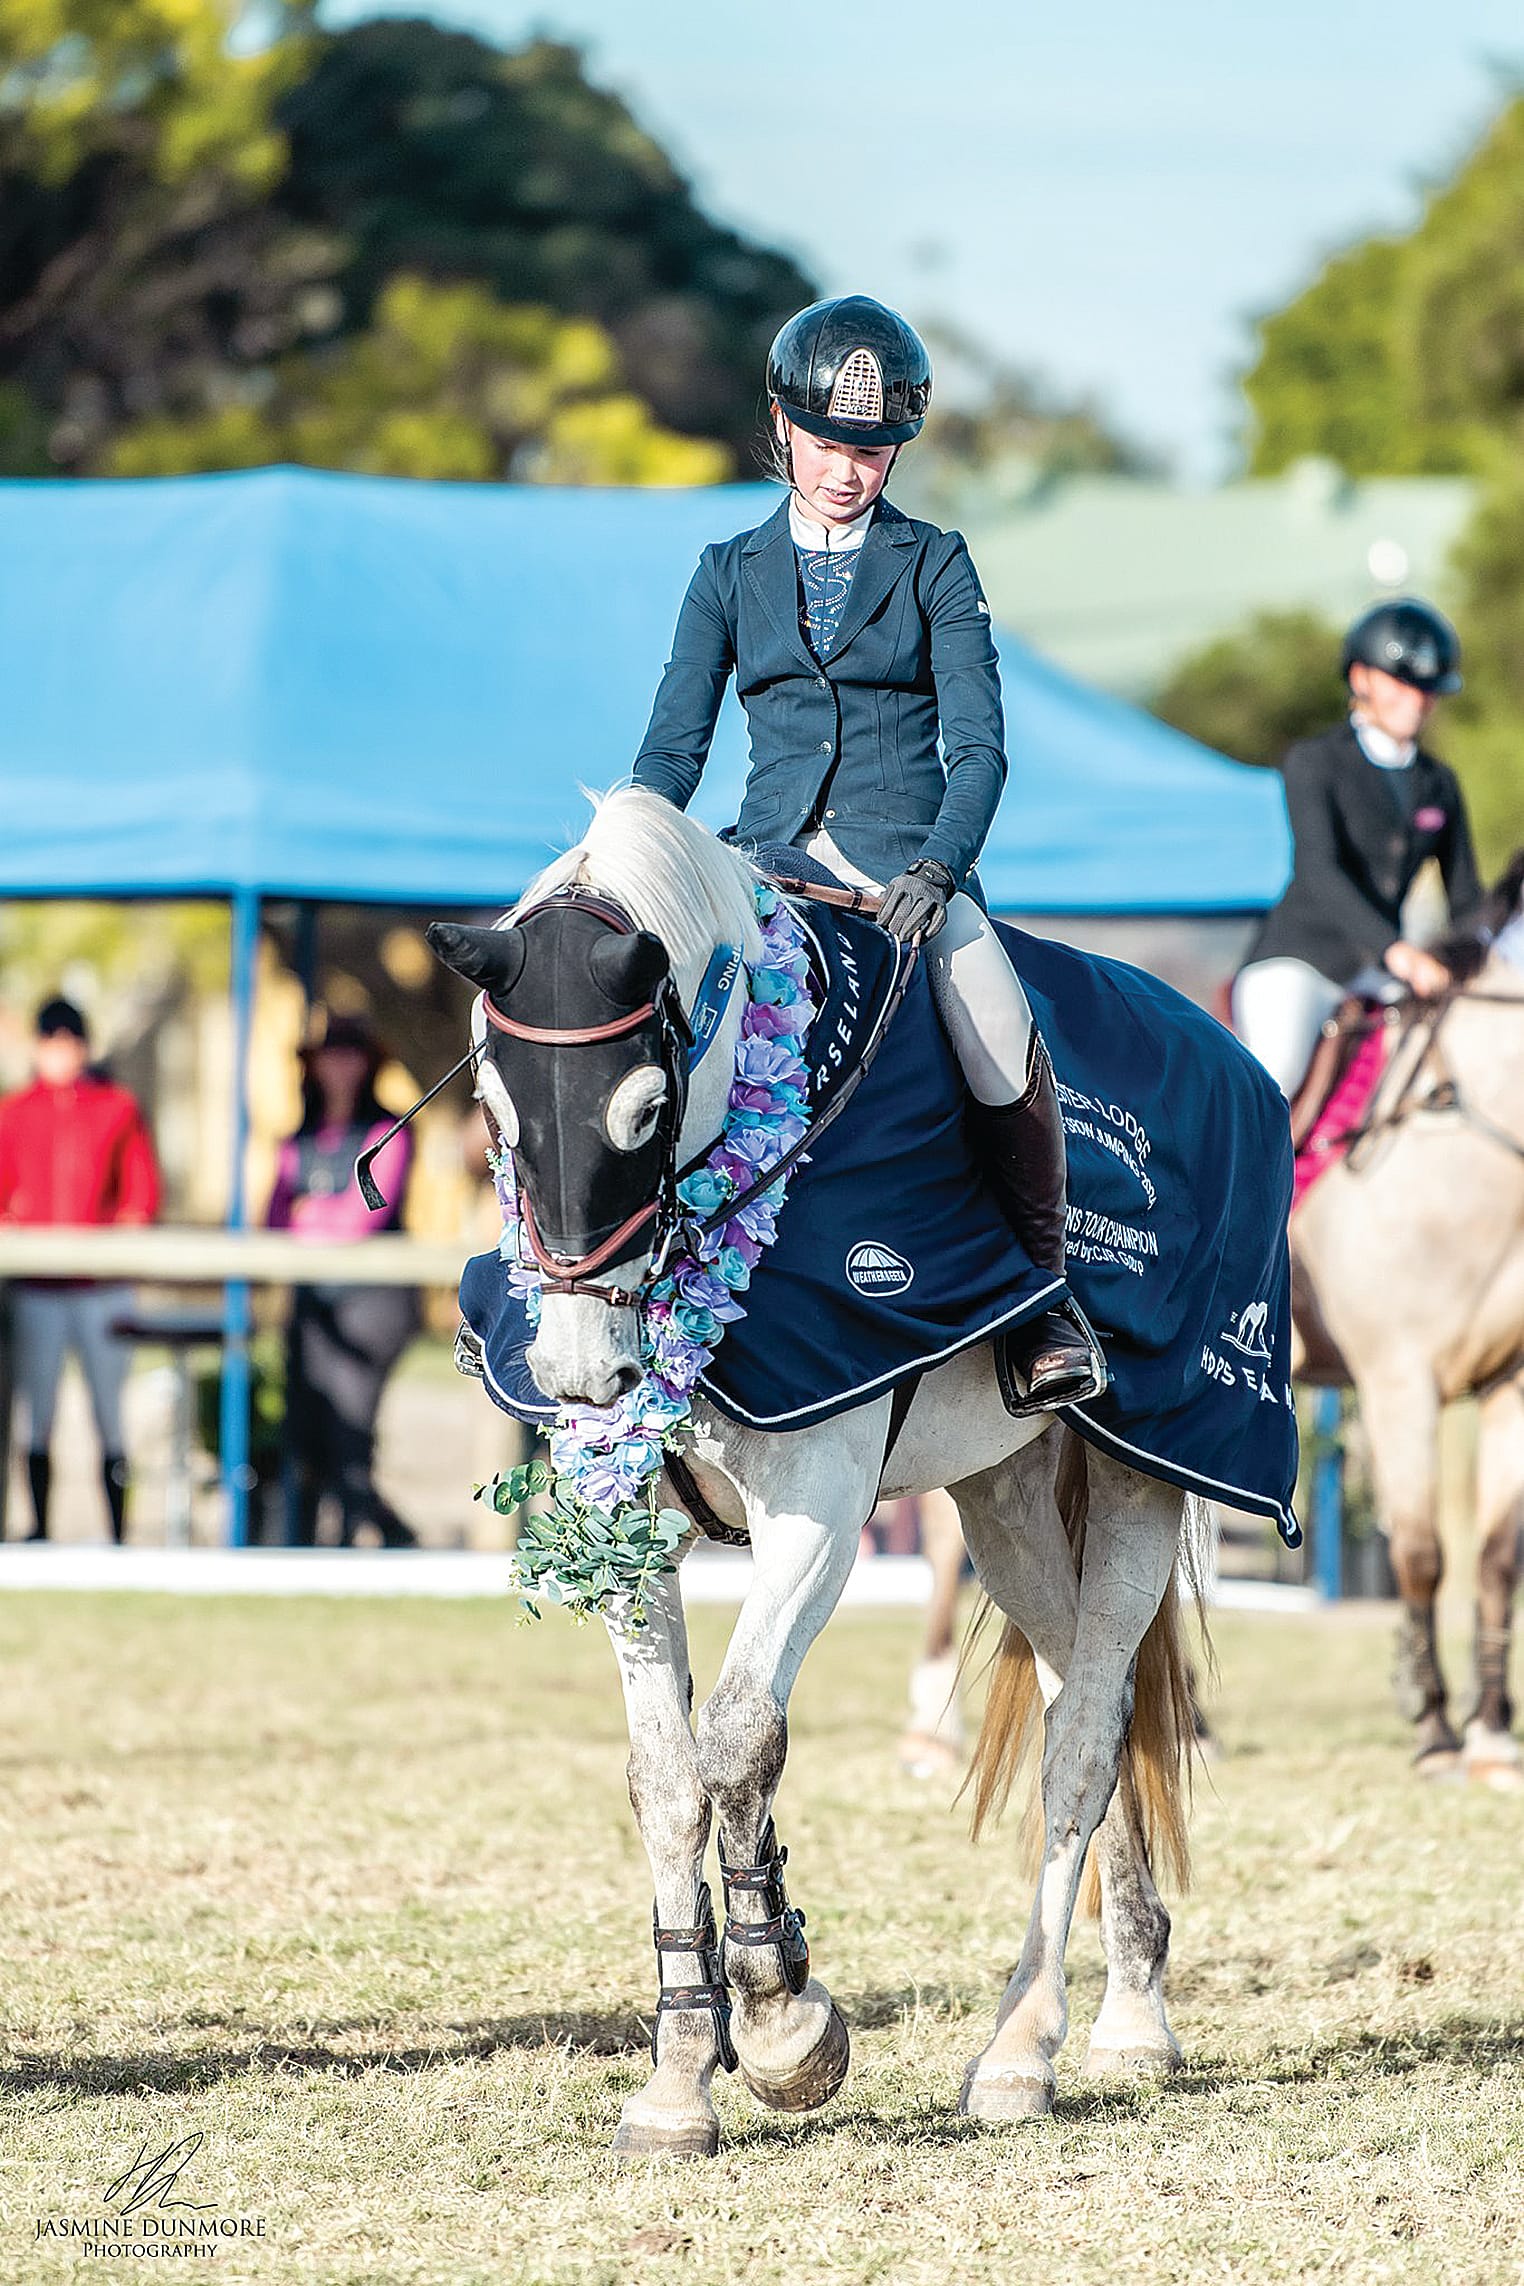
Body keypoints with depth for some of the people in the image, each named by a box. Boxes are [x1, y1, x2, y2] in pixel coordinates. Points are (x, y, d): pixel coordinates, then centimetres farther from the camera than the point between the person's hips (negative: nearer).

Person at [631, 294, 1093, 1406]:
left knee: (1003, 1044, -31)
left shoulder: (936, 567, 7)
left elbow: (977, 745, -3)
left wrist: (938, 870, -22)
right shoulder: (730, 575, 13)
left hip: (909, 863, -2)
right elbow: (674, 749, 10)